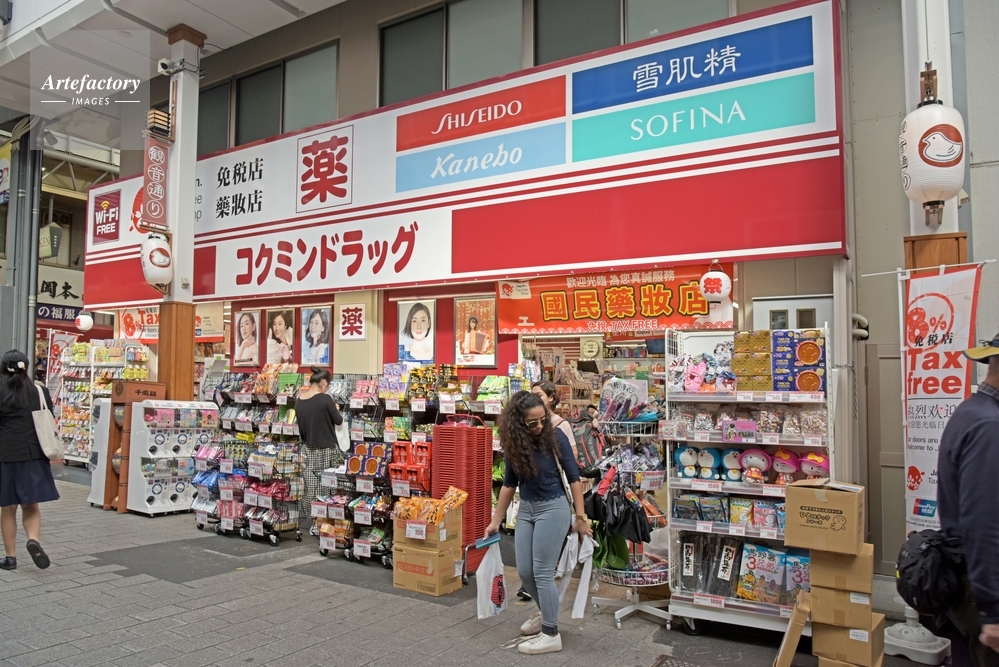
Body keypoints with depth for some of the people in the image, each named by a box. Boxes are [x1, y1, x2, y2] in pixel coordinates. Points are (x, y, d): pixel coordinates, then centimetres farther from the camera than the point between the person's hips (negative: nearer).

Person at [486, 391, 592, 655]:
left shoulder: (555, 437, -16)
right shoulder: (513, 443, -4)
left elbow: (573, 477, -10)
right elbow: (509, 483, 7)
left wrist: (580, 517, -10)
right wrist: (496, 520, 10)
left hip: (553, 508, -5)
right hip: (525, 509, 5)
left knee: (542, 572, -3)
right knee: (524, 572, 10)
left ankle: (551, 635, 11)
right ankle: (546, 612, 36)